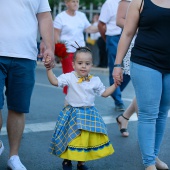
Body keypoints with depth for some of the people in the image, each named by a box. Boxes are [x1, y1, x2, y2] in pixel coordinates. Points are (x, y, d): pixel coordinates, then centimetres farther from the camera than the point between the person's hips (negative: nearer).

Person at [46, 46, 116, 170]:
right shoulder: (69, 77, -9)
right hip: (73, 114, -3)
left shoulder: (95, 80, 1)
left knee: (89, 139, 6)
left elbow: (104, 93, 13)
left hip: (90, 114, 3)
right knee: (72, 138, 2)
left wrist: (115, 84, 5)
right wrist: (49, 69, -26)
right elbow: (55, 81, -19)